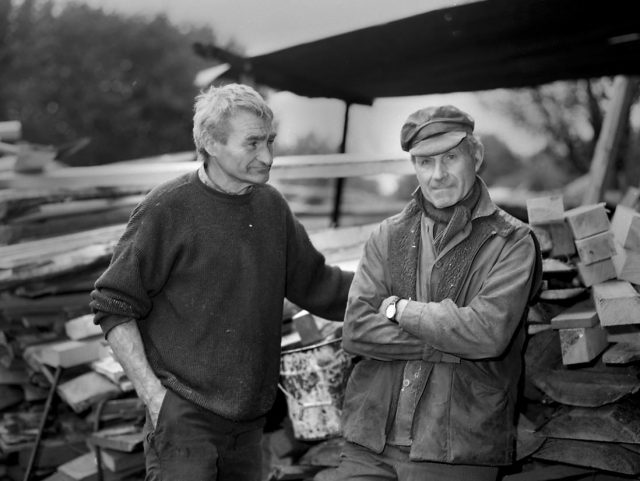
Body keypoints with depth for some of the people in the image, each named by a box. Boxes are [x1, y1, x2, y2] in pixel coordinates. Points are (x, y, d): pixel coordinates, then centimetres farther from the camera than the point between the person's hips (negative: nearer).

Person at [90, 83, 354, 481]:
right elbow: (114, 307, -7)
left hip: (249, 418, 6)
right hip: (184, 415, -6)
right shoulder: (167, 209, -10)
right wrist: (151, 392, -14)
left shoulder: (271, 205, 8)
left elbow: (316, 285, 16)